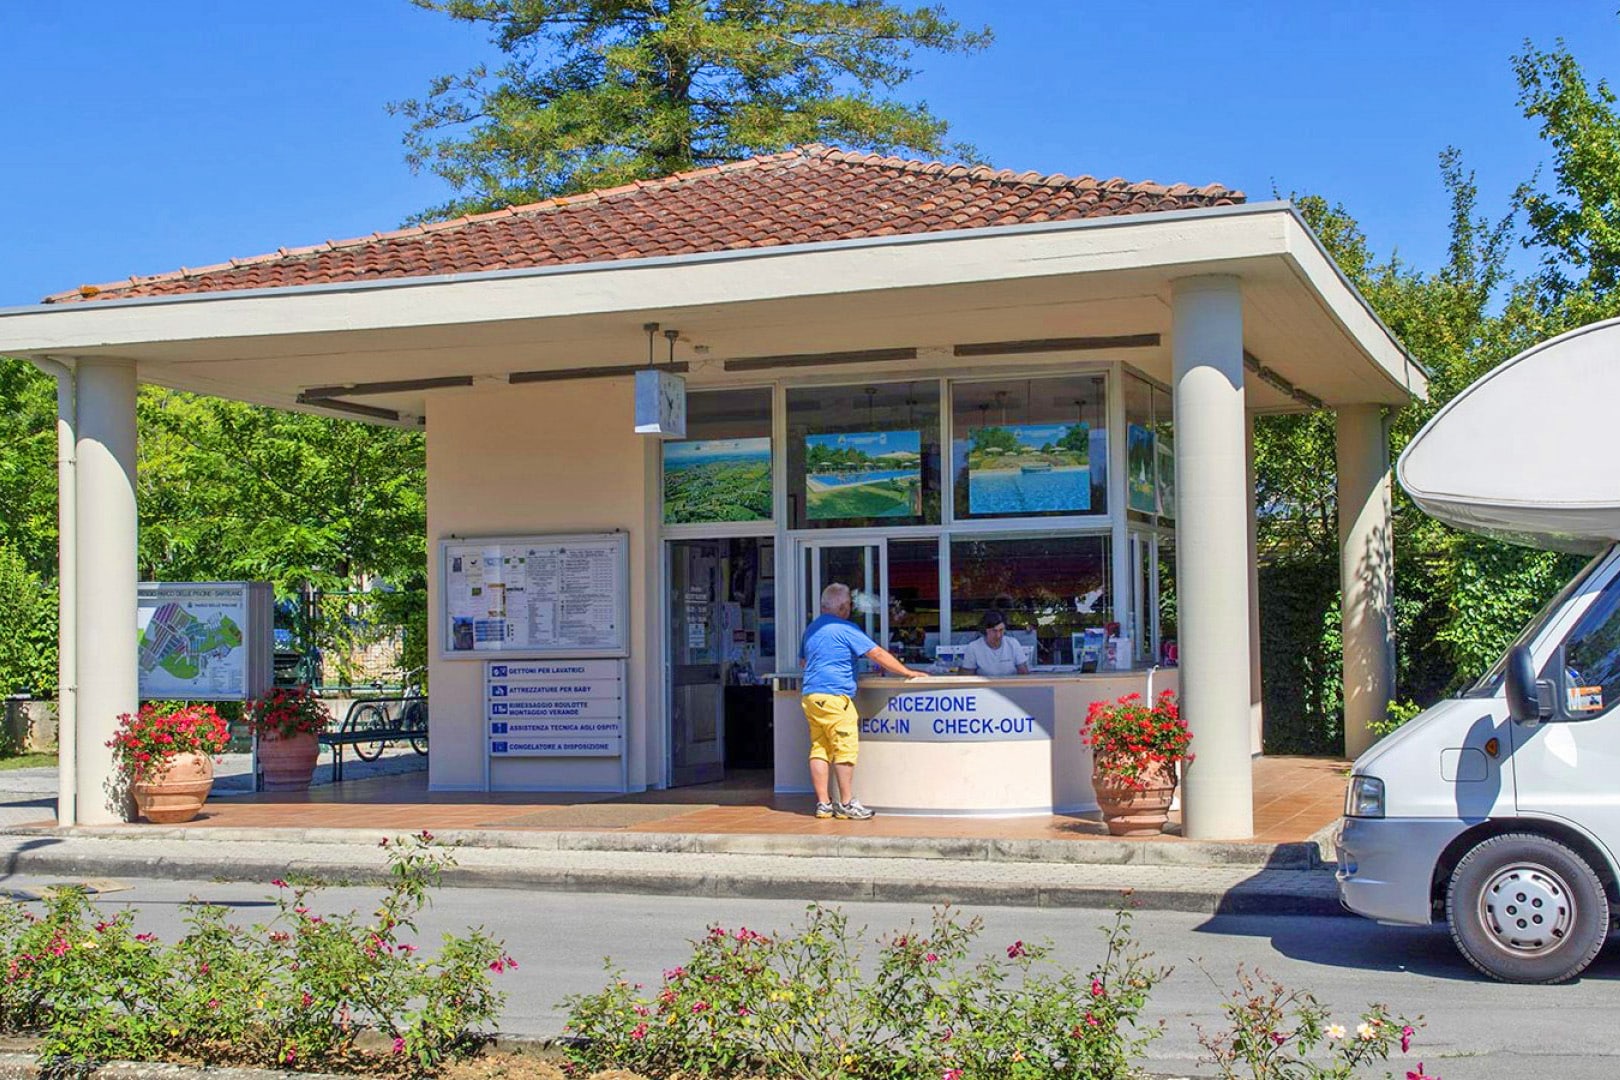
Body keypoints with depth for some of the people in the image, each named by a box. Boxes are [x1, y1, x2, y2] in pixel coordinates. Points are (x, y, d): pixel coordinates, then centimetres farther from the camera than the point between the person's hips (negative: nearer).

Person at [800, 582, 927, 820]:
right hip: (834, 696, -8)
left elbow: (803, 660, 33)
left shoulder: (811, 629, 18)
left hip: (810, 694, 8)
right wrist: (908, 673, -1)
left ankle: (823, 803, 7)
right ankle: (846, 804, -3)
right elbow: (878, 654, -7)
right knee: (846, 749, -4)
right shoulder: (845, 629, -6)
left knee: (819, 750, 7)